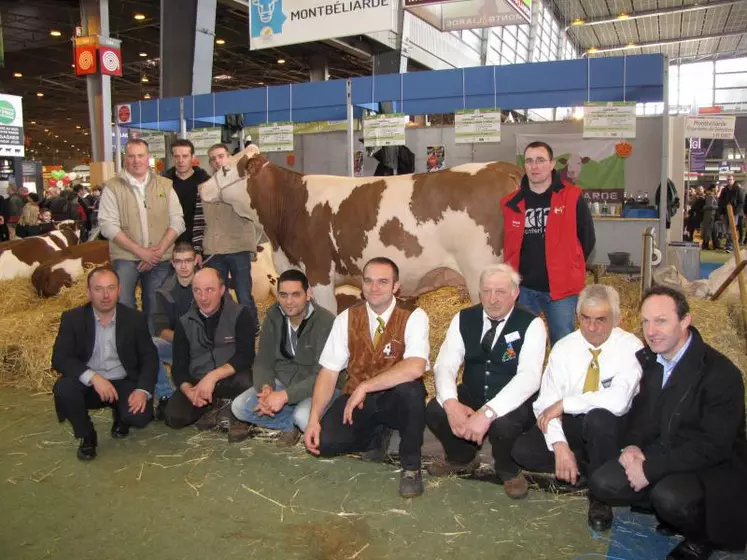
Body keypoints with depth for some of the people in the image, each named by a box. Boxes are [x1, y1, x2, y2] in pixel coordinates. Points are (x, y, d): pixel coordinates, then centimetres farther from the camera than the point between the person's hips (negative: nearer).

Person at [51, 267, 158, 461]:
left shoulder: (135, 318, -5)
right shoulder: (72, 318, -7)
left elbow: (150, 357, -3)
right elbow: (59, 358, -15)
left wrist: (142, 390, -21)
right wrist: (93, 377, -31)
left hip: (124, 383, 0)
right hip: (88, 384, 0)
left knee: (140, 416, -26)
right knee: (63, 388, -31)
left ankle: (120, 415, 14)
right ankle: (87, 436, -4)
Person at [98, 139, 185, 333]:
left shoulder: (165, 185, 7)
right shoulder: (113, 186, 0)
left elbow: (177, 222, 2)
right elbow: (108, 225, -7)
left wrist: (158, 251, -11)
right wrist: (140, 251, -14)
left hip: (160, 259, 2)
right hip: (125, 258, -2)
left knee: (155, 310, 10)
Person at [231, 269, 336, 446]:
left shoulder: (325, 322, -22)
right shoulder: (273, 317, -4)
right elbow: (263, 362, -2)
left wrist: (285, 396, -33)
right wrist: (266, 388, -24)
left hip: (317, 387, -5)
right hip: (281, 382, 6)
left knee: (304, 417, -35)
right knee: (239, 406, -13)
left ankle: (295, 425, 1)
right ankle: (293, 424, -2)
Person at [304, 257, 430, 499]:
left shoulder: (414, 317, -15)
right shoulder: (346, 318, -4)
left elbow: (415, 368, -32)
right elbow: (328, 372, -5)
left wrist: (365, 387, -32)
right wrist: (314, 419, -16)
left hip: (396, 398, -3)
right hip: (357, 398, 3)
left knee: (410, 389, -37)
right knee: (324, 441, -21)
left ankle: (411, 465, -10)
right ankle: (377, 435, 13)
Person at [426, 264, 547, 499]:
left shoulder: (531, 324, -16)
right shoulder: (464, 319, -4)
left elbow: (529, 377, -29)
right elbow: (444, 365, -10)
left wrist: (487, 413, -41)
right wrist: (451, 403, -32)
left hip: (512, 404, -4)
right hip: (471, 396, 4)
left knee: (502, 423, -35)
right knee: (434, 410, -21)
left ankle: (509, 471, 1)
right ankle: (463, 457, 13)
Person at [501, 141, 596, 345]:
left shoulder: (572, 198, -4)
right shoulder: (511, 203, 3)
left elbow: (587, 238, 4)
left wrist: (569, 268, 6)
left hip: (561, 288, -2)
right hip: (523, 289, 3)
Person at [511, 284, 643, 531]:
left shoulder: (630, 347, -17)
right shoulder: (563, 348, -7)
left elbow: (618, 400, -32)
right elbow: (546, 402, -12)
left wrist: (564, 404, -26)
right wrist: (560, 445, -26)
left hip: (609, 426, -3)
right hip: (570, 423, 3)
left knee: (598, 417, -38)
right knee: (523, 450, -20)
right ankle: (587, 468, 4)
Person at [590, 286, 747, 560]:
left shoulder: (721, 373, -22)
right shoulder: (647, 358, -1)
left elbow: (713, 446, -22)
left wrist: (651, 468, -24)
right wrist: (632, 444, -9)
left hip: (713, 466, -6)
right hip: (662, 451, 6)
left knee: (670, 497, -34)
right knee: (603, 483, -13)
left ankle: (701, 536, 1)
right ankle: (673, 510, 9)